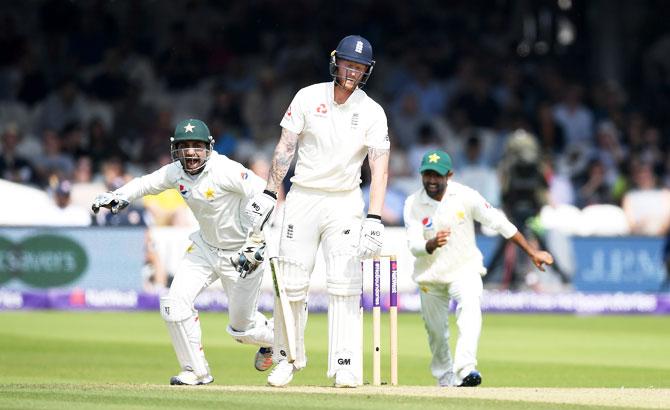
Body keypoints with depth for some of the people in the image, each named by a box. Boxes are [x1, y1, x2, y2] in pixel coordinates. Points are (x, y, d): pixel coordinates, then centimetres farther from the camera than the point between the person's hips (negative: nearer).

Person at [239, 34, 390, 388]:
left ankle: (345, 367, -9)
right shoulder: (309, 97, -3)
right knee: (292, 282, 1)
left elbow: (379, 169, -10)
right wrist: (269, 194, -5)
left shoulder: (372, 113, -5)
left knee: (345, 285, -10)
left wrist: (374, 220, -21)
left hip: (345, 202, -1)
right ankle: (288, 358, 16)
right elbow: (285, 147, 1)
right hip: (303, 198, 1)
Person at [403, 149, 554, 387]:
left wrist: (532, 252, -8)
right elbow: (414, 246, -17)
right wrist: (433, 244, -41)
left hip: (464, 270, -2)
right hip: (430, 276, 2)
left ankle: (464, 370, -42)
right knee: (435, 331, 9)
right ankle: (444, 376, 36)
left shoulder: (465, 196, -13)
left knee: (470, 305, -30)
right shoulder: (413, 204, -11)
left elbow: (499, 223, -9)